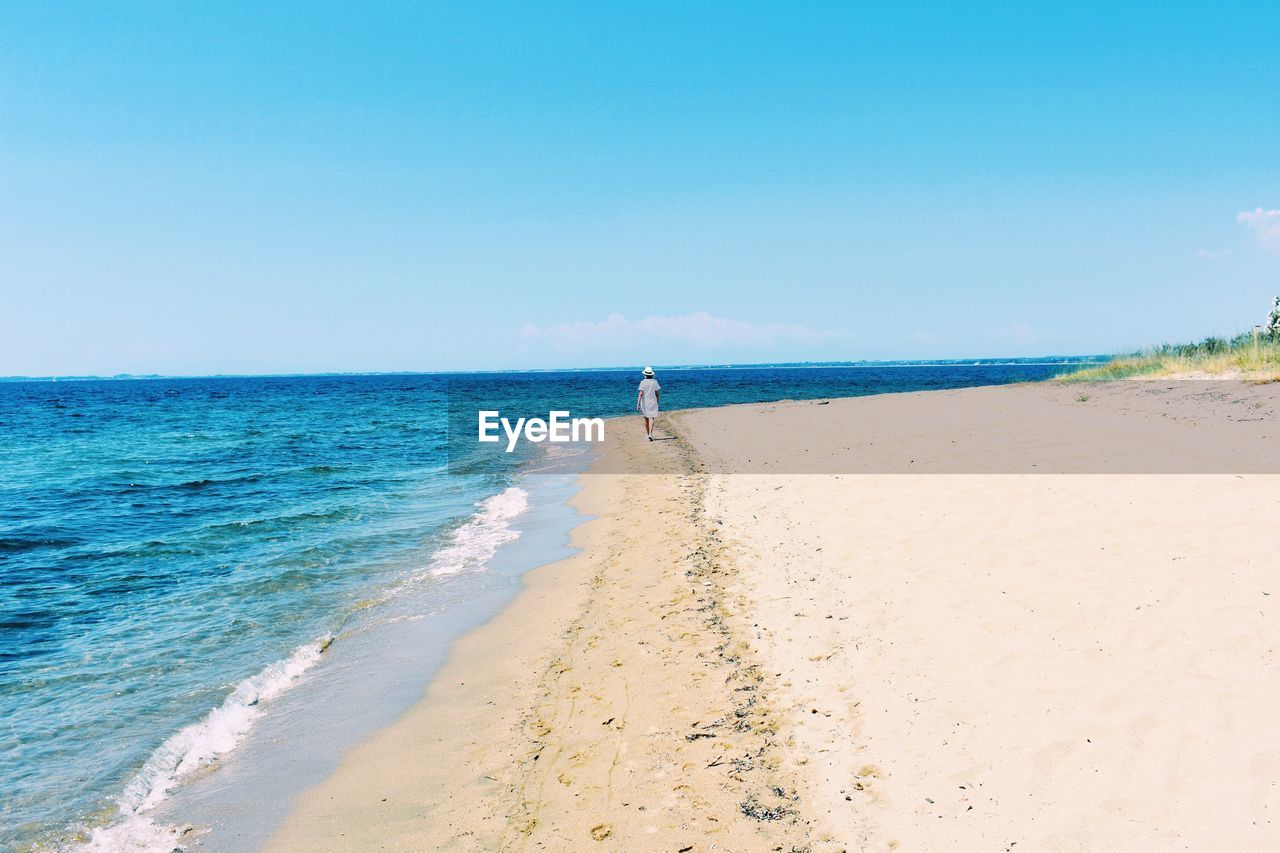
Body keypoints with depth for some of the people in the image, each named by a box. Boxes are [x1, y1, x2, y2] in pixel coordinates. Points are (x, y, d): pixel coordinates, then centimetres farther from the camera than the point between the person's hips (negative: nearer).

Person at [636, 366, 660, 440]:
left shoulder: (643, 382, -7)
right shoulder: (655, 382, -1)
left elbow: (640, 394, -13)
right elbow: (657, 394, 3)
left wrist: (638, 404, -14)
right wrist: (657, 402, 16)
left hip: (645, 403, 0)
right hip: (653, 403, 0)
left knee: (646, 419, 13)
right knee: (652, 418, -1)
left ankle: (648, 434, 22)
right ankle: (650, 434, -18)